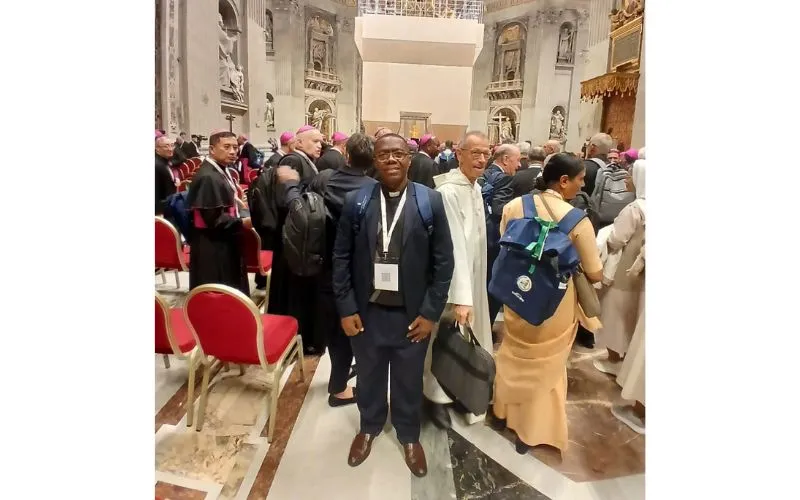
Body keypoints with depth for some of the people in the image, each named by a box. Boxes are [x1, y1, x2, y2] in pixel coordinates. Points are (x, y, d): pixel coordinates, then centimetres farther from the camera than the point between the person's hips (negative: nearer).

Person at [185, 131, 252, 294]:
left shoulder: (220, 171, 10)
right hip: (212, 248, -10)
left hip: (224, 243, 10)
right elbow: (213, 219, -26)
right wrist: (241, 223, -28)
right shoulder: (207, 177, -23)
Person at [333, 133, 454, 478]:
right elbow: (341, 258, -1)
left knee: (409, 380, 18)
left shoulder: (431, 201, -7)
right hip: (366, 311, 1)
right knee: (369, 376, 21)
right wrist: (346, 308, -5)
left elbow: (443, 260, -5)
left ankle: (409, 435, 45)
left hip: (413, 314, -1)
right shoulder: (355, 201, -4)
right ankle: (369, 427, 49)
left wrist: (431, 311, -7)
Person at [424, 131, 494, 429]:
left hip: (473, 278, 8)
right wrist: (460, 296, -32)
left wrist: (471, 291, 12)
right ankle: (437, 397, 27)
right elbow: (453, 246, -29)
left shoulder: (475, 188, 5)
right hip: (453, 281, -8)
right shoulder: (448, 191, -22)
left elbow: (475, 240, 9)